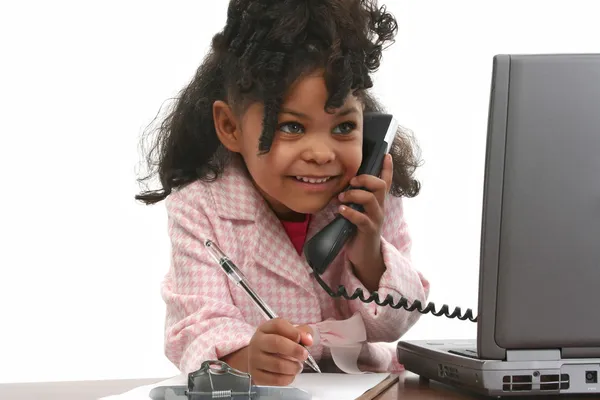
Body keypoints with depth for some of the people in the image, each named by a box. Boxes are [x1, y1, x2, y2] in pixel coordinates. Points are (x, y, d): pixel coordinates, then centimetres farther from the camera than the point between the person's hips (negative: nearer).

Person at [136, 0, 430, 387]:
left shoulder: (373, 202, -4)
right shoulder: (200, 208, -12)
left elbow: (391, 325, -1)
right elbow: (201, 328, -21)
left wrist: (369, 255, -19)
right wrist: (248, 358, -42)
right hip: (246, 394, -2)